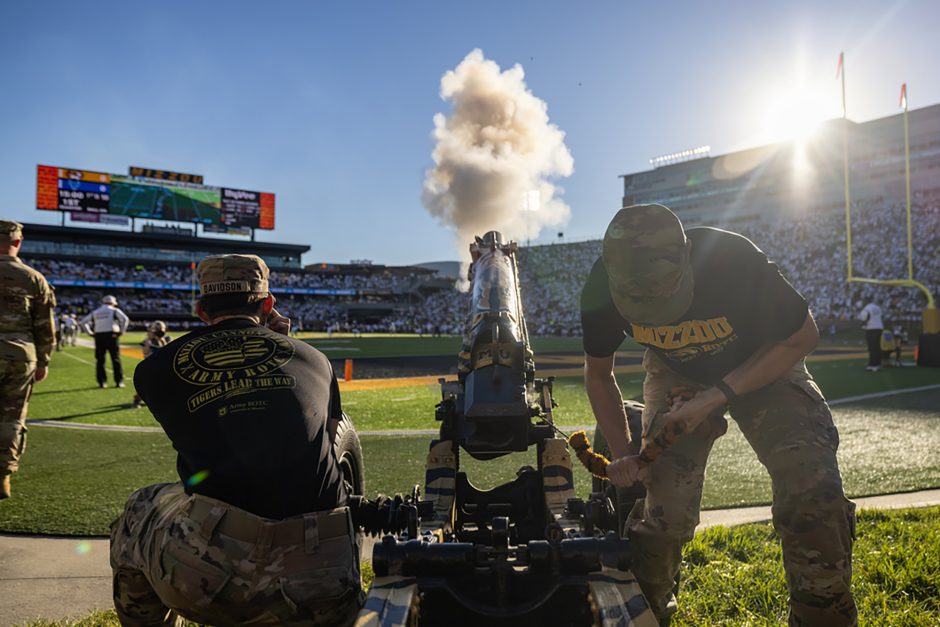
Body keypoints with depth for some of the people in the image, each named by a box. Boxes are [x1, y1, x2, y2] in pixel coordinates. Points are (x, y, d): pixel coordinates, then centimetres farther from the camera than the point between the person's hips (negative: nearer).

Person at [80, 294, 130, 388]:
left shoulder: (95, 312, 16)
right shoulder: (114, 310, 3)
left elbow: (83, 322, 16)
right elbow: (125, 319, -13)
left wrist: (90, 332, 12)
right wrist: (121, 331, -8)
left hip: (99, 336, 3)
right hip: (111, 336, -3)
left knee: (100, 360, 10)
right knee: (116, 359, 2)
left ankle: (102, 382, 8)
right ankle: (119, 381, 1)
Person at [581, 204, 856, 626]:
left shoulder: (735, 260, -37)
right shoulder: (601, 290, -27)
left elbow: (801, 338, -17)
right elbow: (598, 374, -6)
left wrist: (718, 397, -25)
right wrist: (622, 455, -12)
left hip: (764, 365, -1)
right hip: (676, 376, 1)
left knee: (814, 493, -19)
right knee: (663, 510, -8)